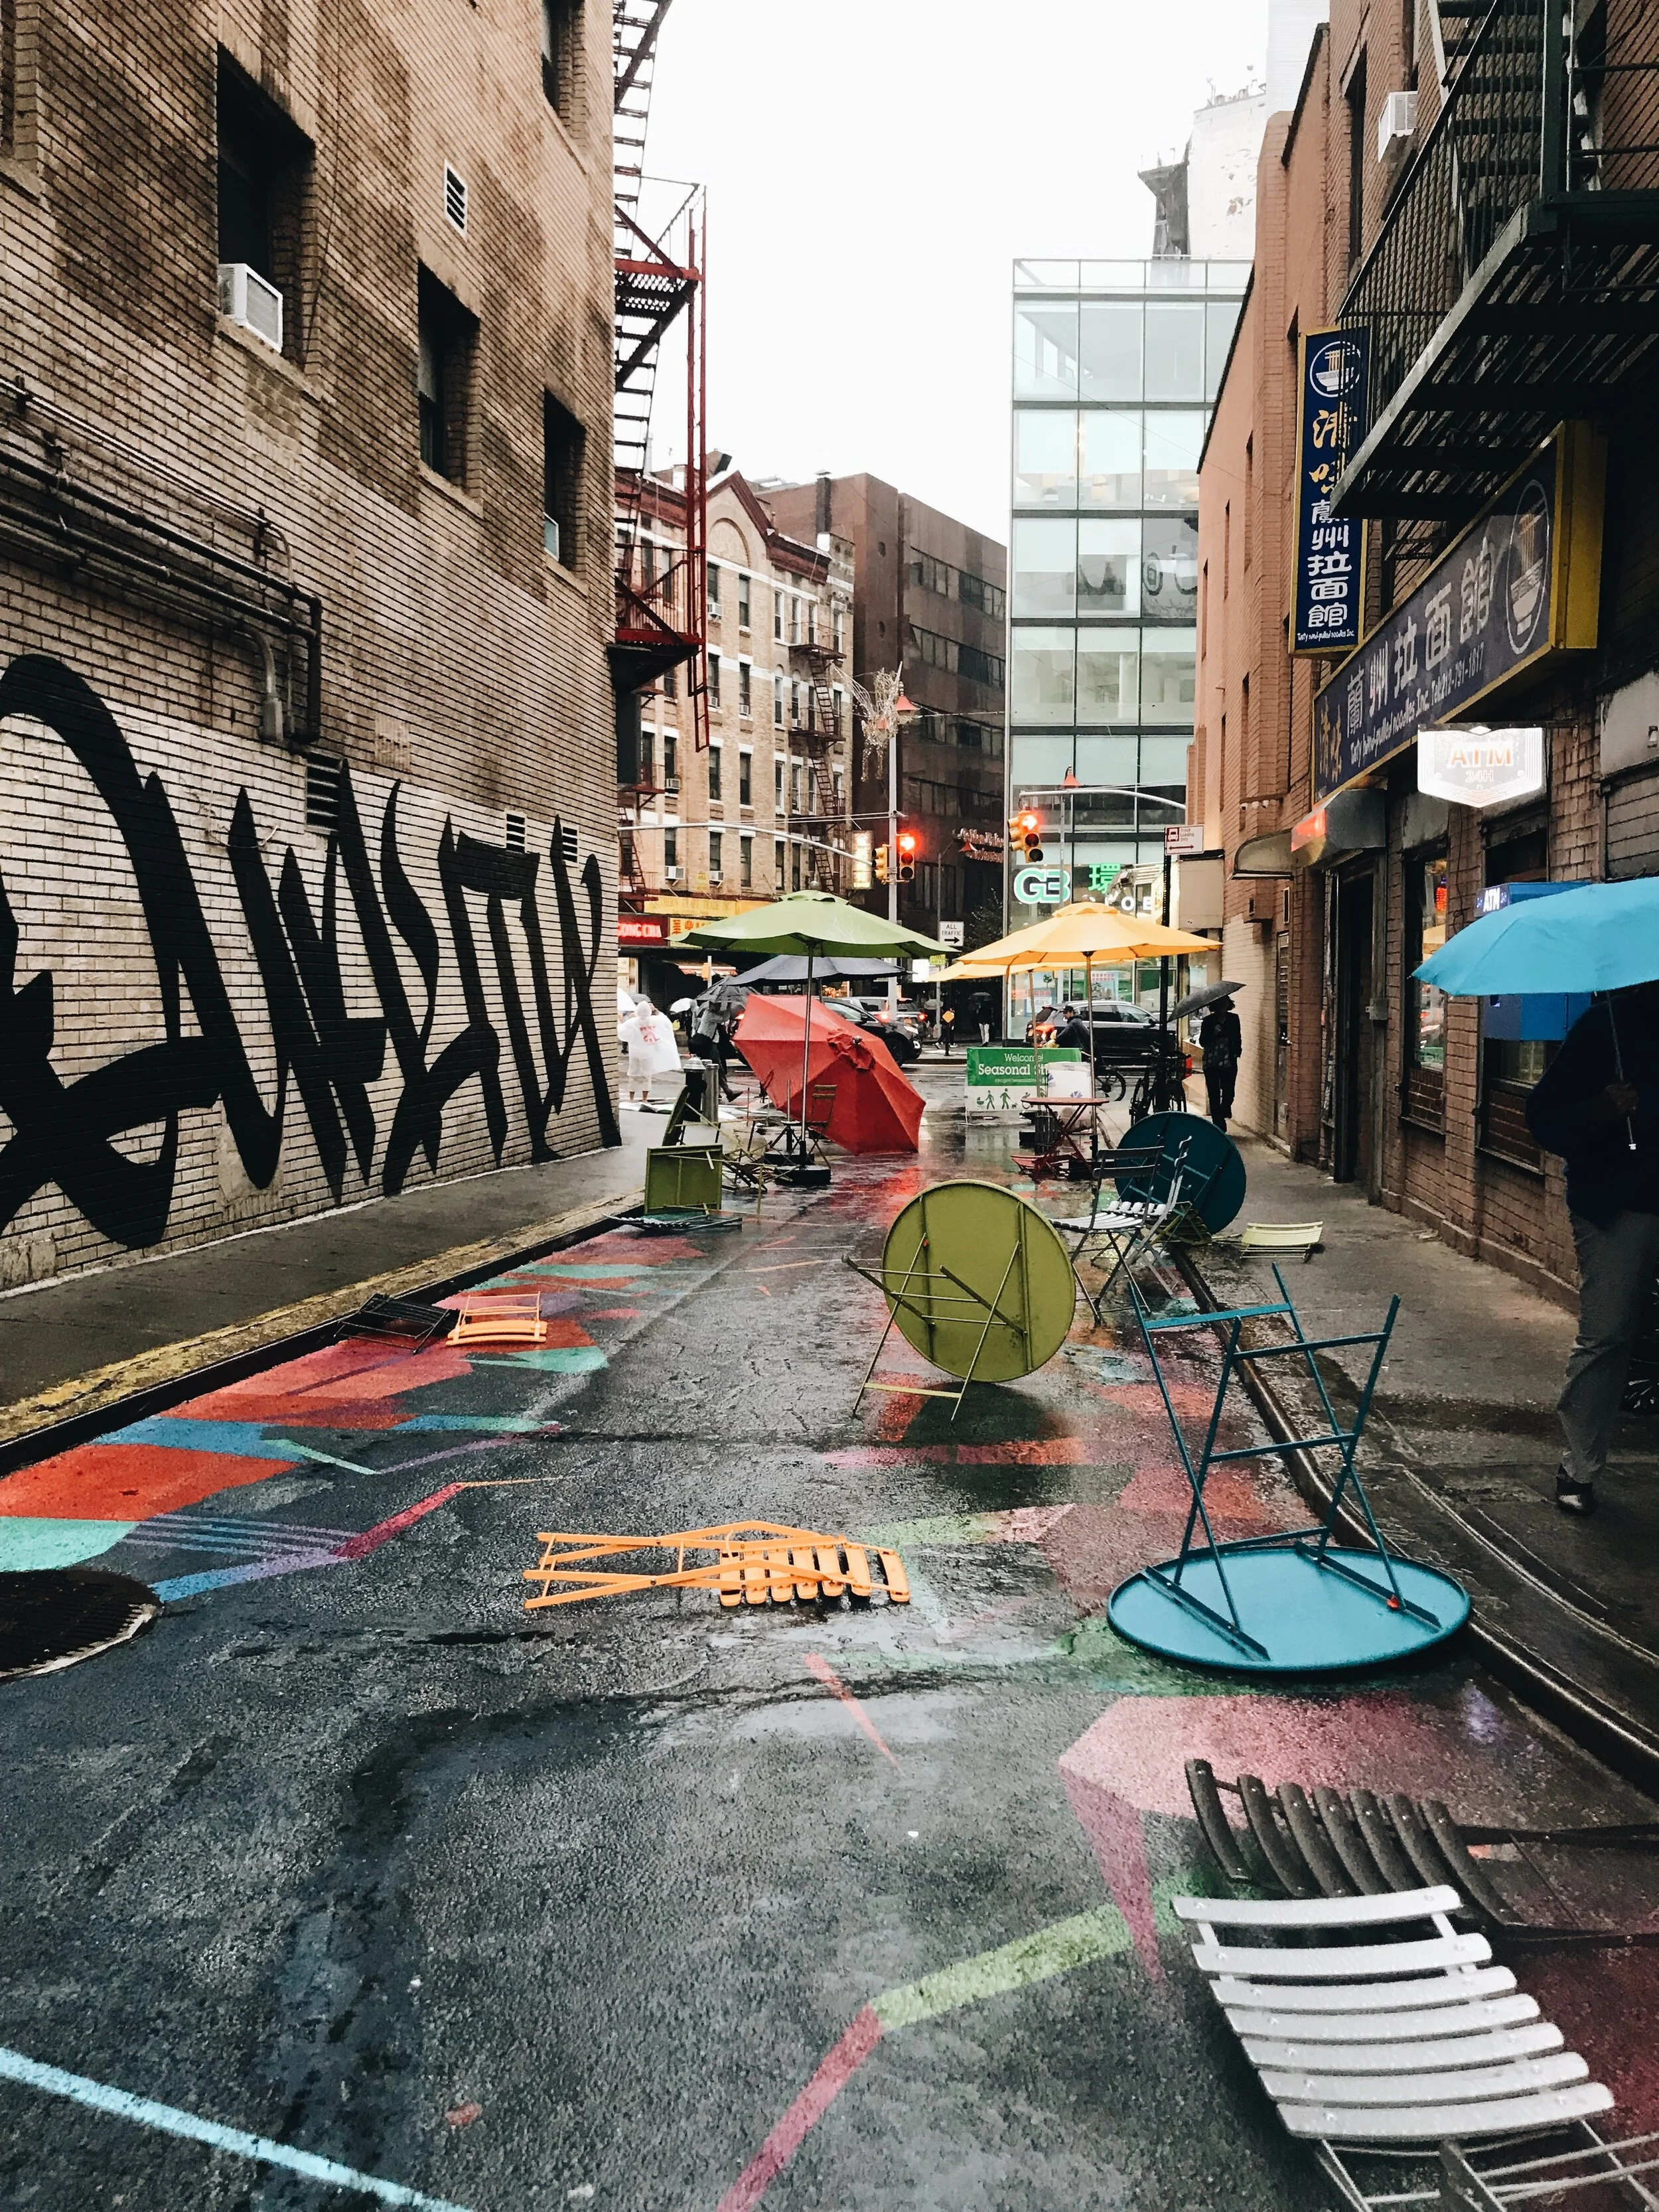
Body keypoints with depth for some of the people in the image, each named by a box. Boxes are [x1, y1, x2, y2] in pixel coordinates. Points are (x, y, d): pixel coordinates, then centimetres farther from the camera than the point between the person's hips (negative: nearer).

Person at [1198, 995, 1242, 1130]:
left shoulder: (1234, 1019, 7)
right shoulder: (1208, 1021, 2)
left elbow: (1238, 1039, 14)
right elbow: (1202, 1042, -1)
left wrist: (1236, 1052, 1)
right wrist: (1214, 1034, -16)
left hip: (1229, 1063, 1)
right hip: (1211, 1063, -1)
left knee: (1229, 1093, -7)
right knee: (1214, 1095, 0)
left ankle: (1223, 1113, 25)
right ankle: (1219, 1124, 8)